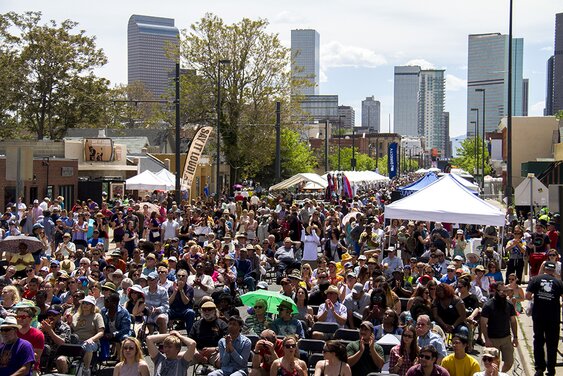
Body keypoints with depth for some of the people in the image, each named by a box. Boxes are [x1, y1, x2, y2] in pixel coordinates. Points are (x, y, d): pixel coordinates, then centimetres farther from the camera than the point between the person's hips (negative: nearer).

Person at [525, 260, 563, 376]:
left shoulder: (536, 279, -4)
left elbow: (527, 296, -9)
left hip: (538, 315, 1)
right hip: (553, 316, 0)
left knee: (538, 341, 15)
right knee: (552, 344, 9)